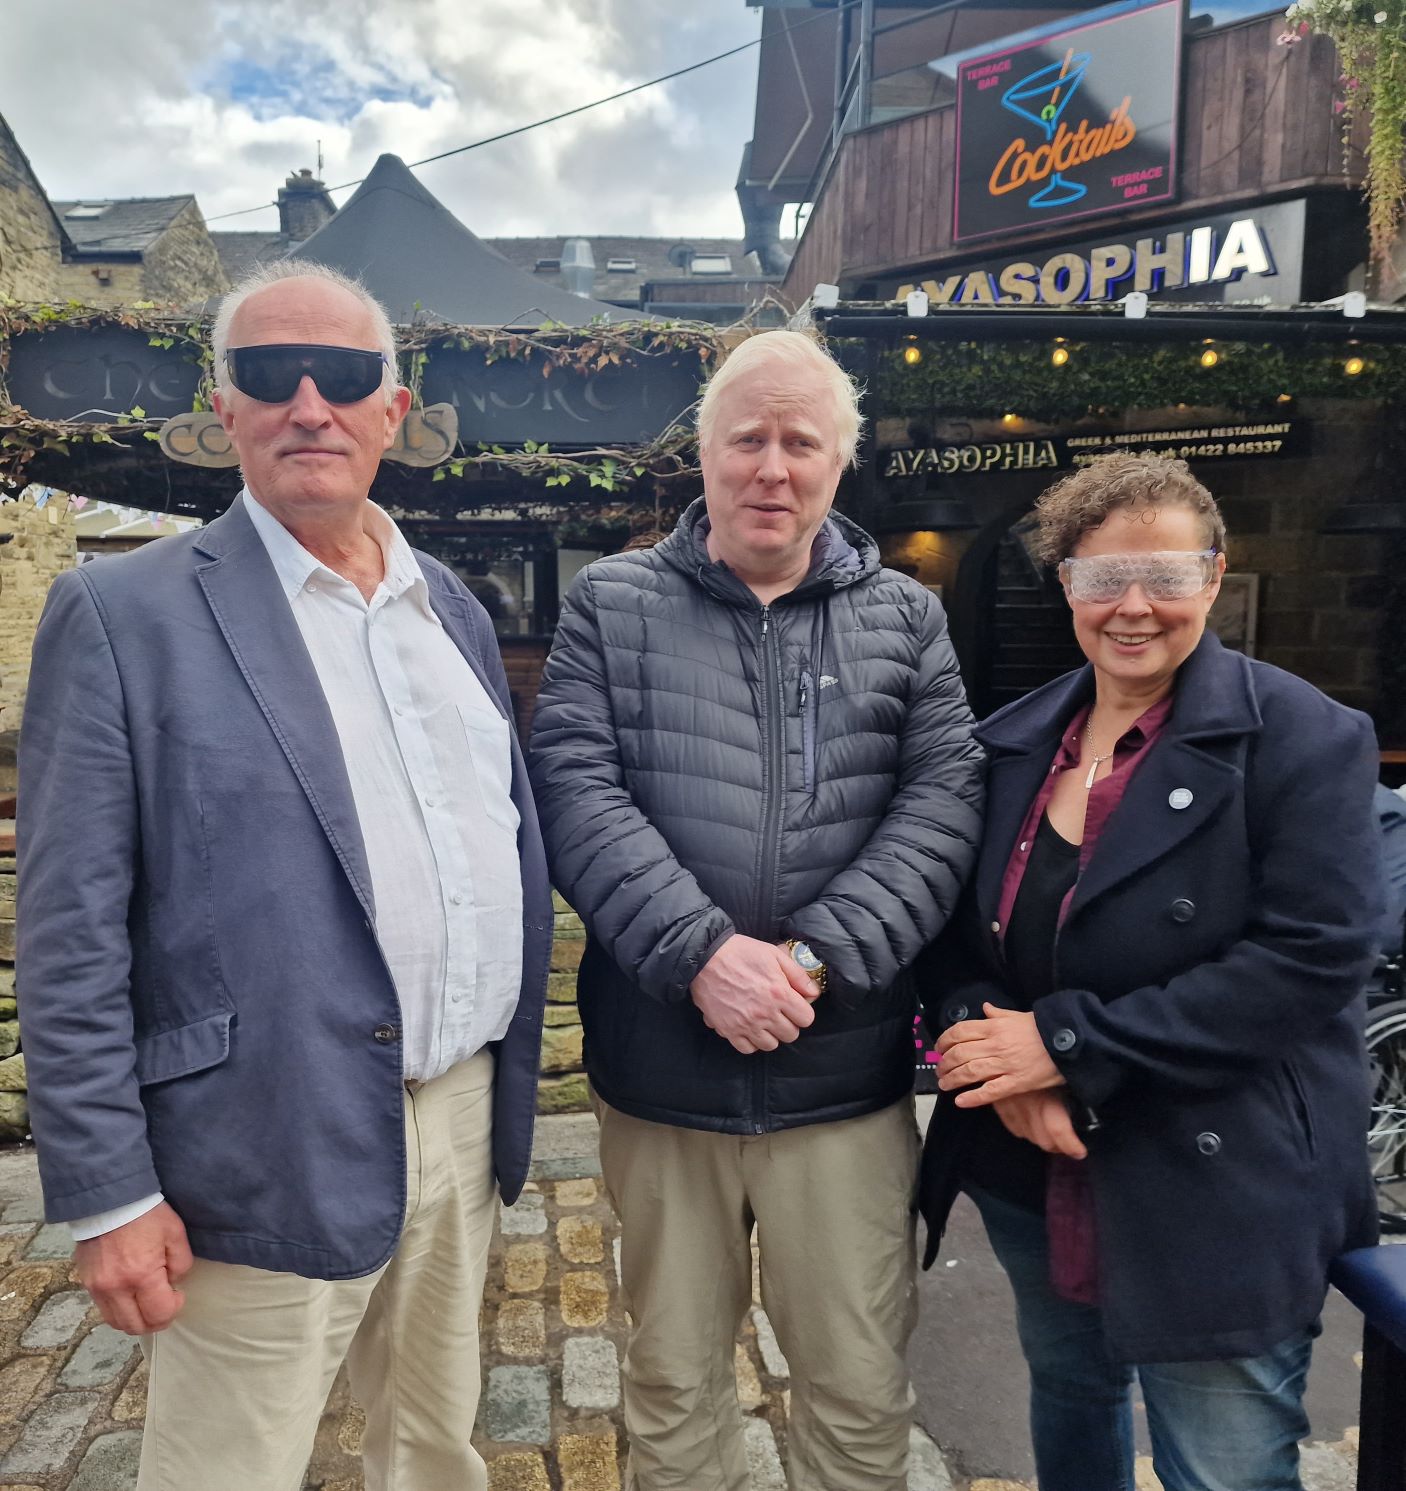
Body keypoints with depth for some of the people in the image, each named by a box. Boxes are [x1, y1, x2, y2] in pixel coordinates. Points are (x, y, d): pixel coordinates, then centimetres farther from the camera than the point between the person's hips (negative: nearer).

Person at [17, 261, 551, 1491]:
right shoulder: (124, 615, -8)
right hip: (272, 1159, -5)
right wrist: (106, 1194, -10)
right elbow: (71, 934, -10)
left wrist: (510, 1086, 12)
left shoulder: (454, 608, 9)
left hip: (463, 1118, 6)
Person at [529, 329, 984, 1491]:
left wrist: (820, 957, -15)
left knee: (861, 1388, 16)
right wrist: (700, 952, -18)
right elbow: (575, 791, -7)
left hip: (847, 1078, 1)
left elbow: (945, 800, -3)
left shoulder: (906, 617, 6)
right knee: (672, 1379, 20)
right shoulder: (612, 604, 3)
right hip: (661, 1073, 0)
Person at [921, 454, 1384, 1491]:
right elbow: (960, 929, 4)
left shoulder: (1304, 739, -12)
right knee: (1068, 1399, 26)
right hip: (1034, 1174, 5)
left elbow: (1312, 958, -21)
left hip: (1218, 1201, -4)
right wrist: (996, 1051, -16)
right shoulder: (1012, 741, 3)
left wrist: (1066, 1041, -23)